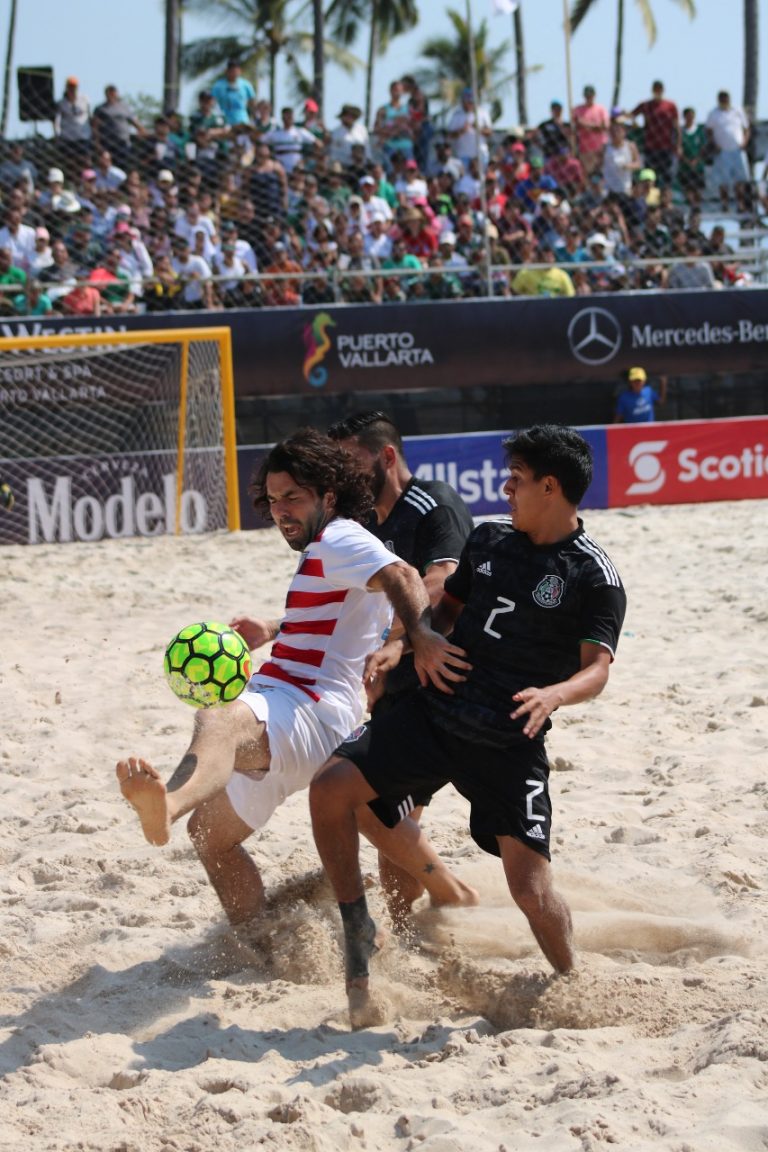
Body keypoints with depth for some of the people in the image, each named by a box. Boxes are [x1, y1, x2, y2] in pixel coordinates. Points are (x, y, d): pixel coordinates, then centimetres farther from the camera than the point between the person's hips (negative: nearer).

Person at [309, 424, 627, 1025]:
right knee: (330, 789, -11)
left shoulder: (595, 577, -7)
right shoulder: (489, 540, 11)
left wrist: (554, 694, -37)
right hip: (435, 713, 5)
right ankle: (358, 929, 7)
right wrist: (404, 646, 5)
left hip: (510, 744, -5)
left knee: (531, 888, -11)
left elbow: (597, 668, -15)